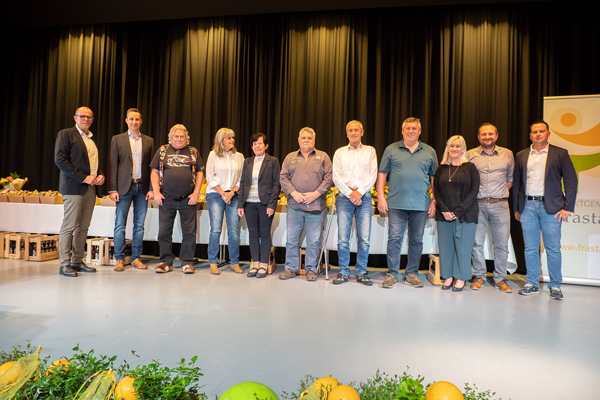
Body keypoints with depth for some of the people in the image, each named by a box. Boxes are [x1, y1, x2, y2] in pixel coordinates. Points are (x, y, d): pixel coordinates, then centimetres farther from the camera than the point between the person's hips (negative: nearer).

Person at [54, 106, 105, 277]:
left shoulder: (91, 139, 21)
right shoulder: (65, 134, 0)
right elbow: (60, 159, -10)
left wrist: (100, 175, 5)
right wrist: (84, 178, -15)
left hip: (91, 188, 7)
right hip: (74, 187, -7)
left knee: (83, 227, 8)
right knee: (69, 226, -4)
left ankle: (77, 261, 16)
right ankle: (65, 264, 3)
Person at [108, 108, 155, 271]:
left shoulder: (149, 141, 11)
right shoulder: (117, 139, 6)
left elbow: (152, 167, 9)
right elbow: (112, 166, 2)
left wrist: (151, 189, 0)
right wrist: (113, 189, -6)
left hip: (142, 188, 2)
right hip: (124, 187, -1)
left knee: (139, 225, 6)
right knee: (120, 225, 1)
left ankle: (136, 258, 16)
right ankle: (119, 259, 11)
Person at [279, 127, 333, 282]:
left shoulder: (323, 157, 10)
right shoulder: (290, 157, 15)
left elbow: (329, 178, 1)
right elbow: (283, 177, 6)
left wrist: (316, 194, -11)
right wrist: (294, 193, -9)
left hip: (316, 205, -1)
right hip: (294, 205, 2)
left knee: (314, 241, 3)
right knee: (292, 238, 6)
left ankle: (311, 269, 16)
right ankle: (291, 268, 19)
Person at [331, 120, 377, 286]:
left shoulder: (370, 151, 14)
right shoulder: (339, 152, 14)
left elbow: (373, 174, 4)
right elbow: (336, 176, 5)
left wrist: (360, 192, -8)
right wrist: (350, 193, -7)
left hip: (364, 196, 0)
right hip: (344, 196, 0)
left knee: (364, 238, -2)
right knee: (342, 238, -3)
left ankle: (361, 272, 10)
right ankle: (343, 272, 8)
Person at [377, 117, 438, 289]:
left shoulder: (429, 152, 11)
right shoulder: (391, 149, 7)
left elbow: (435, 178, 12)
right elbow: (382, 174, 6)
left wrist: (434, 201, 4)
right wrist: (380, 196, -3)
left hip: (421, 205, 2)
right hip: (396, 204, -2)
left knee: (416, 240, 8)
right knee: (394, 239, -3)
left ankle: (412, 274, 21)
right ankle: (392, 274, 9)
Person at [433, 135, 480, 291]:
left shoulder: (470, 167, 2)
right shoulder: (441, 169, 11)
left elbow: (474, 191, -5)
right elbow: (436, 191, 7)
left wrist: (458, 211, -12)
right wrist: (444, 210, -7)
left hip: (465, 214, -3)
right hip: (444, 214, 3)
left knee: (463, 246, 2)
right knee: (445, 246, 5)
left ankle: (461, 279, 15)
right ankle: (447, 277, 18)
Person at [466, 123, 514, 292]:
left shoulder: (507, 154, 10)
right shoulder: (470, 155, 5)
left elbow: (510, 179, 17)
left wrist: (500, 195, 9)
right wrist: (472, 196, 1)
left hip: (500, 205, 1)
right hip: (477, 205, -1)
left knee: (502, 243, 4)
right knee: (476, 243, 2)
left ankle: (500, 278, 17)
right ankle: (479, 276, 16)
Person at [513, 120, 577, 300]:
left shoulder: (560, 154, 4)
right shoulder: (521, 156, 11)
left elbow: (571, 181, 1)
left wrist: (568, 207, -6)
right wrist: (516, 208, 9)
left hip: (551, 207, -2)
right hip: (527, 206, 2)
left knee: (553, 249, 2)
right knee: (530, 248, 7)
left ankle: (555, 286, 15)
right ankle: (532, 284, 17)